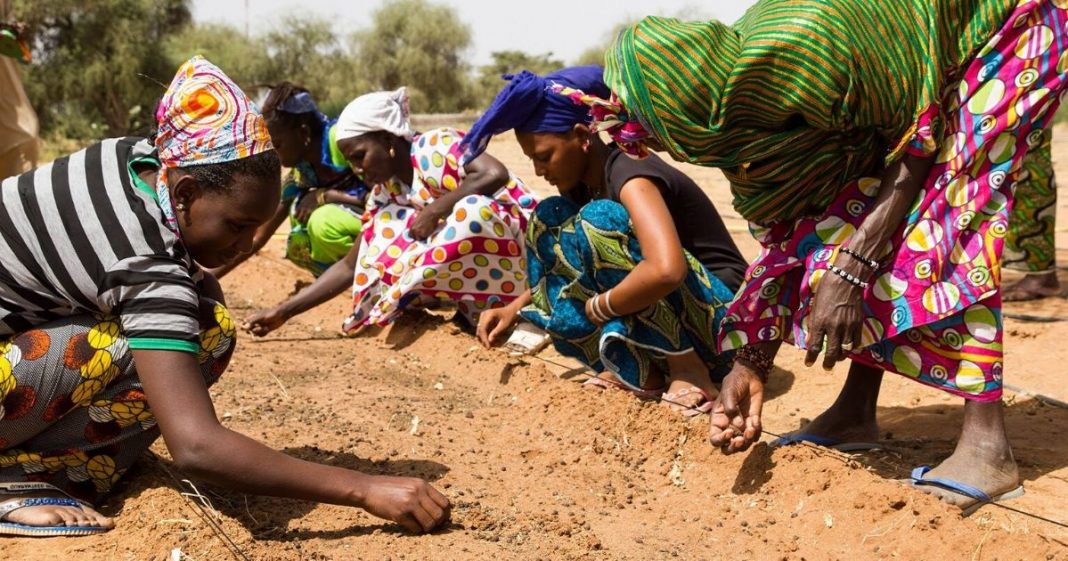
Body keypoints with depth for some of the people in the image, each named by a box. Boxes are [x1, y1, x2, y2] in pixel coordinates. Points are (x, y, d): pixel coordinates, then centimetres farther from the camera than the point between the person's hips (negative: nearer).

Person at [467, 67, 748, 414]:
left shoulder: (629, 176, -21)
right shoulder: (581, 184, 5)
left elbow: (666, 271, -39)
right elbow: (557, 262, 17)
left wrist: (596, 308, -25)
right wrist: (515, 308, 2)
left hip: (719, 317, -9)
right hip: (659, 312, 9)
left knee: (598, 219, -27)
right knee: (549, 219, 3)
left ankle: (687, 367, -17)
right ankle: (637, 369, -5)